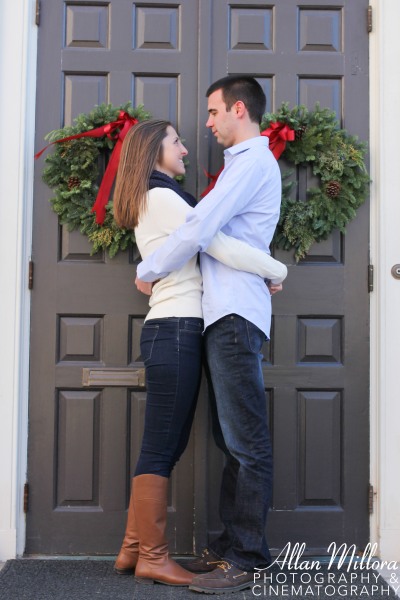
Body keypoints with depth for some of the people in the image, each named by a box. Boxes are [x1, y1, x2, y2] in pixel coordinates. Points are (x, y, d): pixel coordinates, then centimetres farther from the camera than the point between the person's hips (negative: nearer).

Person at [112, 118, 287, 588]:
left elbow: (206, 251, 20)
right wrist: (276, 270, -2)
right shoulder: (161, 196, -7)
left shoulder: (157, 199, 24)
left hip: (174, 331, 10)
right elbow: (220, 247, -15)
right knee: (161, 448, -4)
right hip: (175, 330, -10)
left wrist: (255, 274, 8)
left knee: (165, 445, 11)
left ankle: (133, 549, 17)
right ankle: (152, 557, 5)